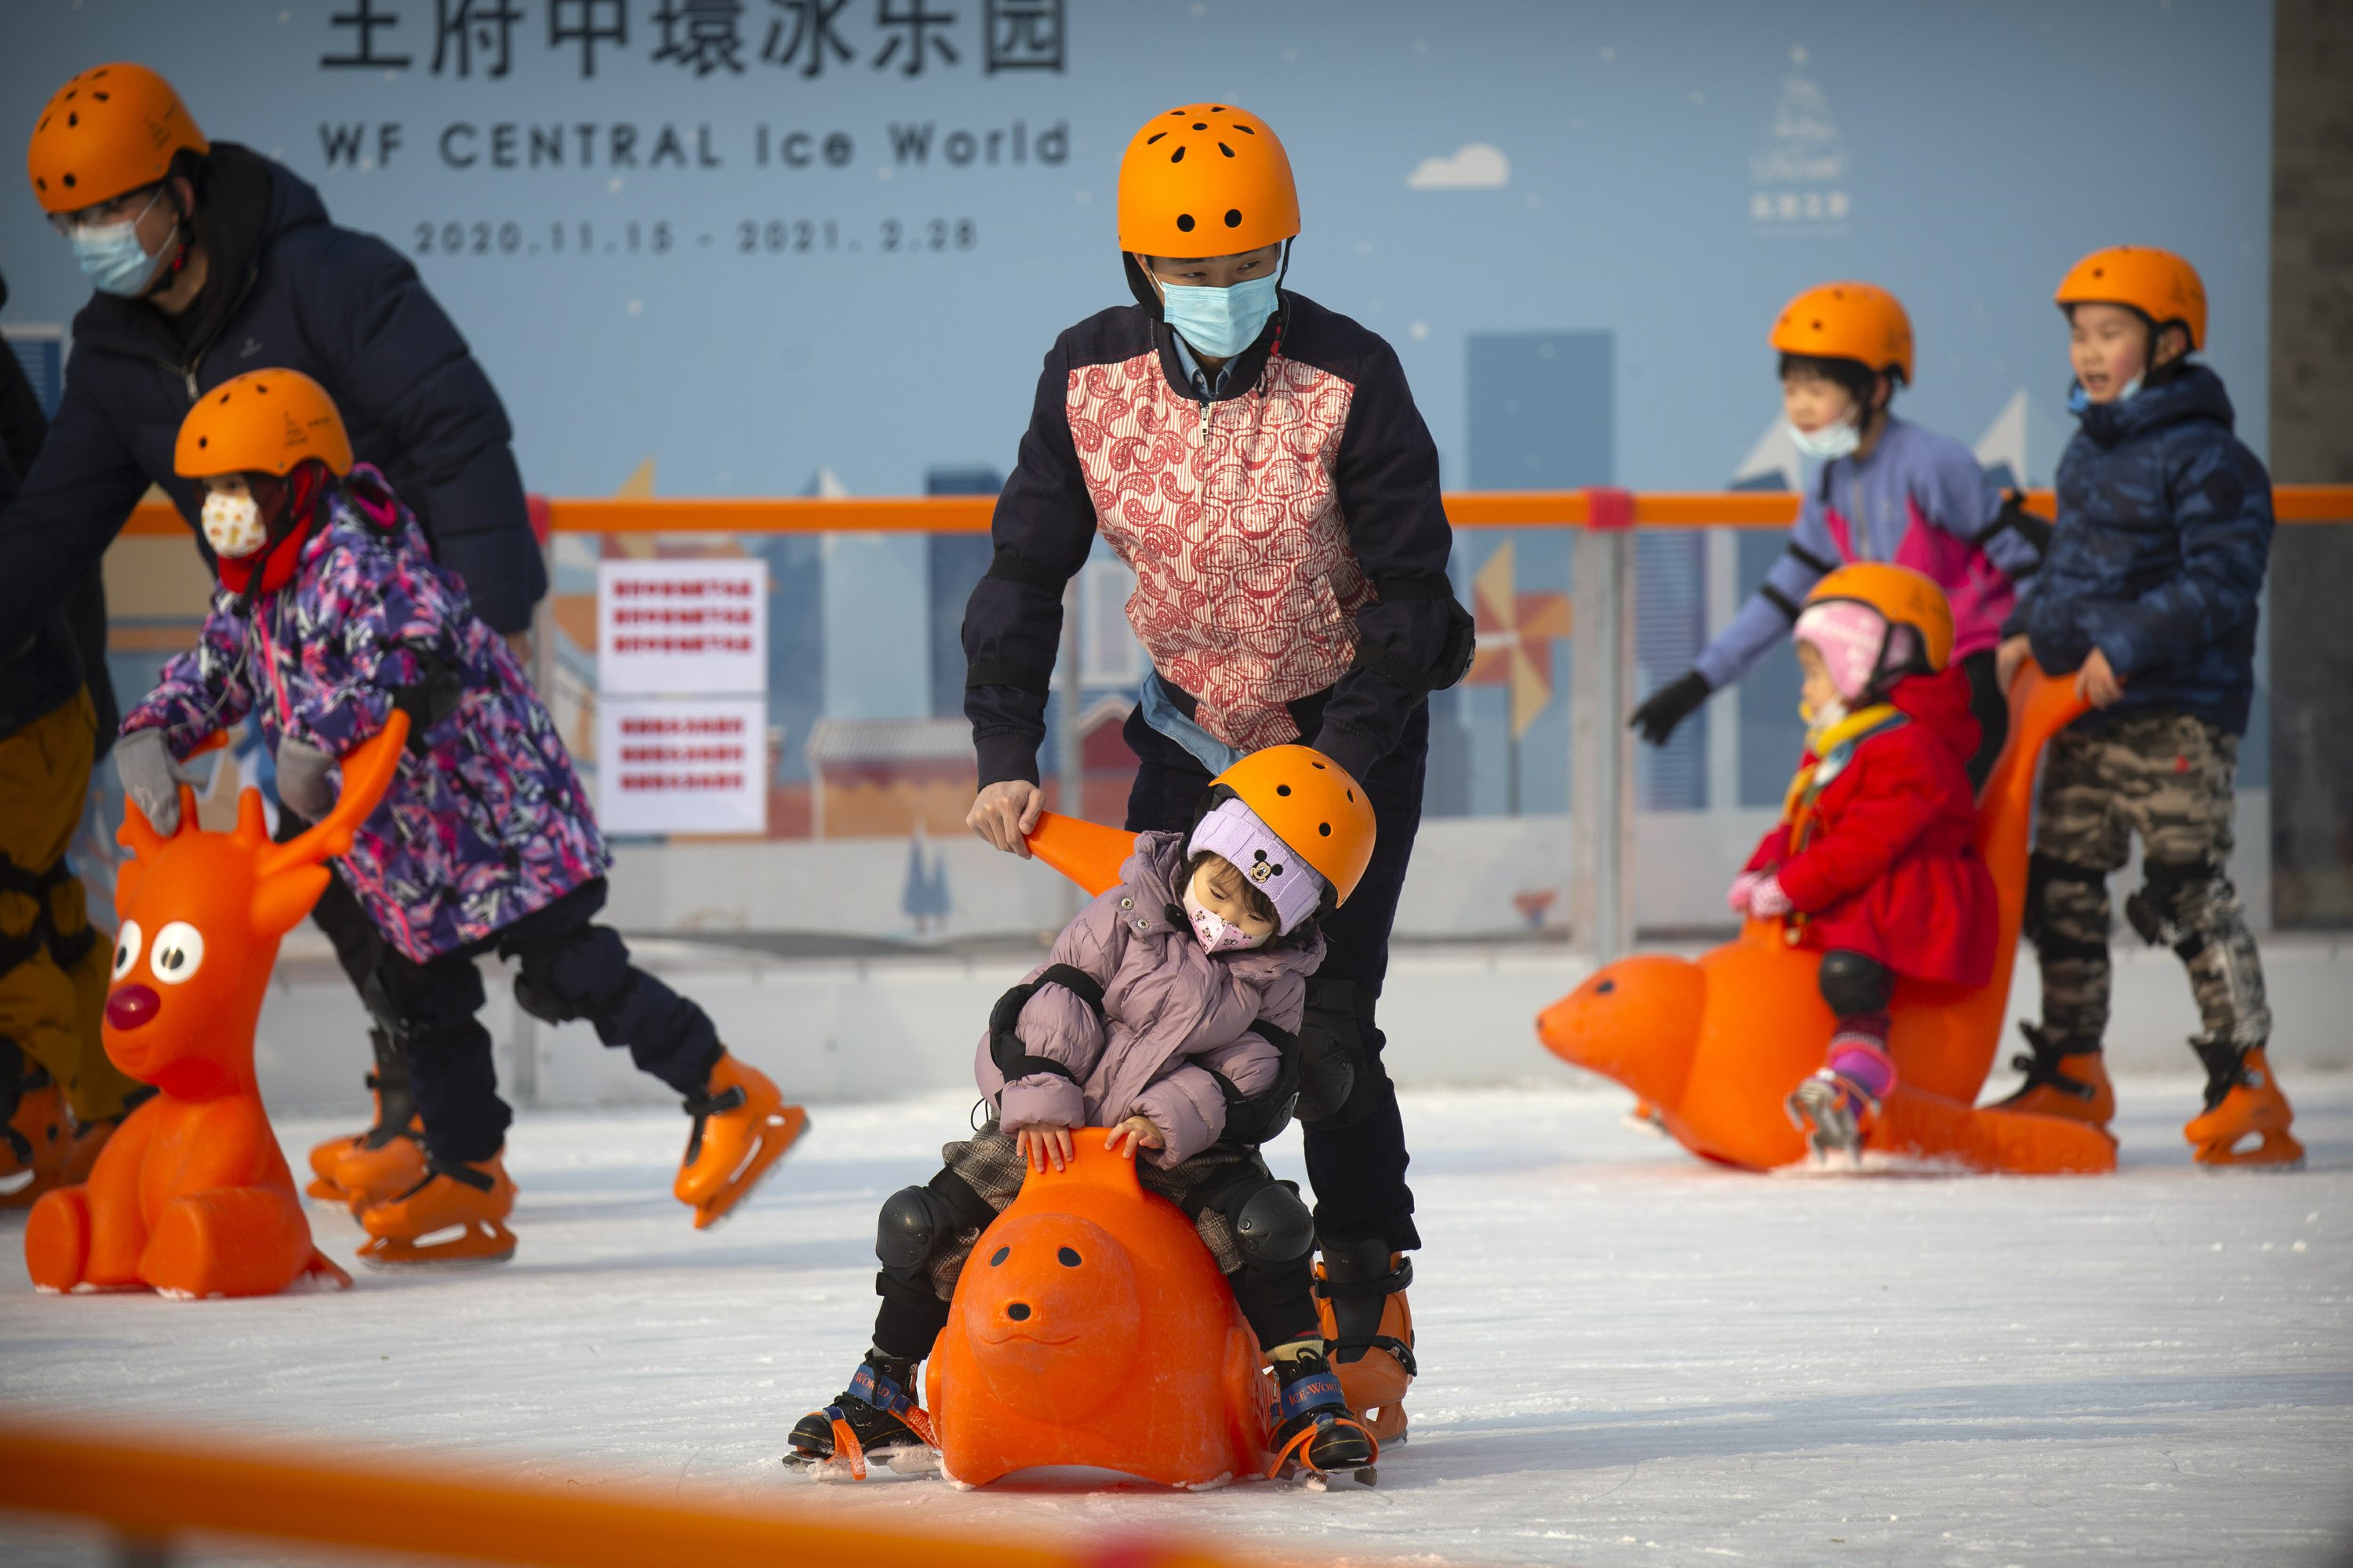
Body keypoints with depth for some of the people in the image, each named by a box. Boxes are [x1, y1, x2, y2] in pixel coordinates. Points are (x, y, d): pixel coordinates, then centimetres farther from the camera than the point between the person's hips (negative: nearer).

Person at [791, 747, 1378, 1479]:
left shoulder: (1276, 984, -1)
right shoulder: (1126, 917, -4)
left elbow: (1256, 1090, -9)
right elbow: (1044, 1006, -8)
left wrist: (1175, 1120, -25)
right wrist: (1038, 1098, -21)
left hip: (1185, 1148, 0)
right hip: (1056, 1134, 0)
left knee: (1266, 1222, -29)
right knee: (920, 1222, -13)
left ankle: (1308, 1399, -17)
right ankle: (882, 1397, 6)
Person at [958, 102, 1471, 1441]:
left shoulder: (1351, 380, -21)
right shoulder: (1090, 375, -11)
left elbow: (1410, 588, -16)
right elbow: (1028, 570, -2)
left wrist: (1334, 769, -23)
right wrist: (1007, 758, -11)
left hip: (1352, 727, -4)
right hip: (1192, 724, 4)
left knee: (1325, 1024, -11)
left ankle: (1369, 1316, 0)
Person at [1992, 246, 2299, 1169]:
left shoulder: (2205, 458, -12)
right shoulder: (2086, 453, 16)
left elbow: (2221, 582, -18)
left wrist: (2129, 649, -24)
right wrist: (2028, 634, 11)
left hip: (2177, 717, -9)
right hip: (2081, 711, 9)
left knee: (2187, 893, -10)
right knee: (2062, 886, 10)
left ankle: (2246, 1083, -5)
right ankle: (2070, 1075, 21)